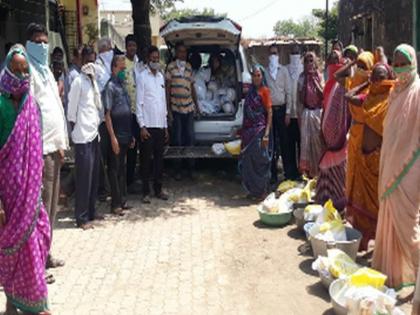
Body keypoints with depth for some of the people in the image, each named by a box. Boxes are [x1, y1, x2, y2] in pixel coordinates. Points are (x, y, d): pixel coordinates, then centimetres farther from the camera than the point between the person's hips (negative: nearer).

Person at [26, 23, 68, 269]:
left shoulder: (45, 69, 21)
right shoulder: (29, 69, -6)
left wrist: (60, 143, 16)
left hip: (53, 144, 9)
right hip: (40, 146, -9)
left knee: (51, 199, 12)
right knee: (41, 202, -6)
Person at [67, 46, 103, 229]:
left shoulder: (93, 81, 15)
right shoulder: (78, 81, -8)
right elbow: (72, 111, -8)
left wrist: (98, 126, 11)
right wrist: (75, 131, -6)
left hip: (94, 133, 8)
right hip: (83, 135, -8)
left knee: (94, 175, 11)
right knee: (84, 176, -5)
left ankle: (91, 212, 22)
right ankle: (81, 217, 2)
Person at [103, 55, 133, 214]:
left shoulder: (122, 85, 14)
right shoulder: (110, 86, -10)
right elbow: (107, 114, -14)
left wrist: (131, 135, 17)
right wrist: (113, 137, -19)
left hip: (125, 135, 8)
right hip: (117, 135, -8)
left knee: (123, 168, 14)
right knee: (114, 170, -1)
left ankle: (123, 200, 23)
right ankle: (116, 204, 6)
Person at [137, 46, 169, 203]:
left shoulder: (161, 77, 14)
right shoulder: (143, 77, -4)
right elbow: (139, 103, -7)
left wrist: (166, 126, 13)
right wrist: (142, 126, -13)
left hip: (160, 125, 5)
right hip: (148, 125, -5)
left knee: (159, 158, 10)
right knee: (146, 159, 1)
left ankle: (158, 189, 19)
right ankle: (146, 192, 8)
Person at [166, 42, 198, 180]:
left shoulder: (189, 67, 12)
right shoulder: (171, 67, -2)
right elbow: (167, 88, -3)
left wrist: (196, 105, 17)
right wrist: (168, 108, -7)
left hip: (189, 108, 3)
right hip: (176, 108, -3)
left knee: (190, 138, 3)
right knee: (177, 140, 2)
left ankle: (190, 168, 13)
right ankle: (178, 170, 12)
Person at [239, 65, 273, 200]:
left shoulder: (264, 90, -5)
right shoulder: (251, 91, 12)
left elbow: (269, 113, -9)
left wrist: (267, 133, -16)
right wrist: (243, 130, 14)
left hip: (260, 130, -6)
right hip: (249, 130, 6)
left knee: (259, 160, -1)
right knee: (248, 160, 8)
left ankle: (262, 192, 9)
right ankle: (252, 190, 20)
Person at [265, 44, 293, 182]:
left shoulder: (284, 70, 4)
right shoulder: (265, 71, 5)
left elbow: (288, 92, 2)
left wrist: (288, 112, -3)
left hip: (281, 109, -1)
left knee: (284, 140, 2)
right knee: (271, 141, 6)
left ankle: (289, 171, 12)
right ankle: (273, 173, 13)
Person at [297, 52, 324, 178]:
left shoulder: (319, 77, 1)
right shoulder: (302, 77, 3)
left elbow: (324, 95, -9)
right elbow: (301, 99, -2)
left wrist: (315, 81, -13)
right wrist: (305, 83, -10)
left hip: (318, 112, -1)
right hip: (306, 112, 1)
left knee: (318, 139, 2)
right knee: (306, 140, -1)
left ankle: (319, 170, 14)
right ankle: (307, 170, 6)